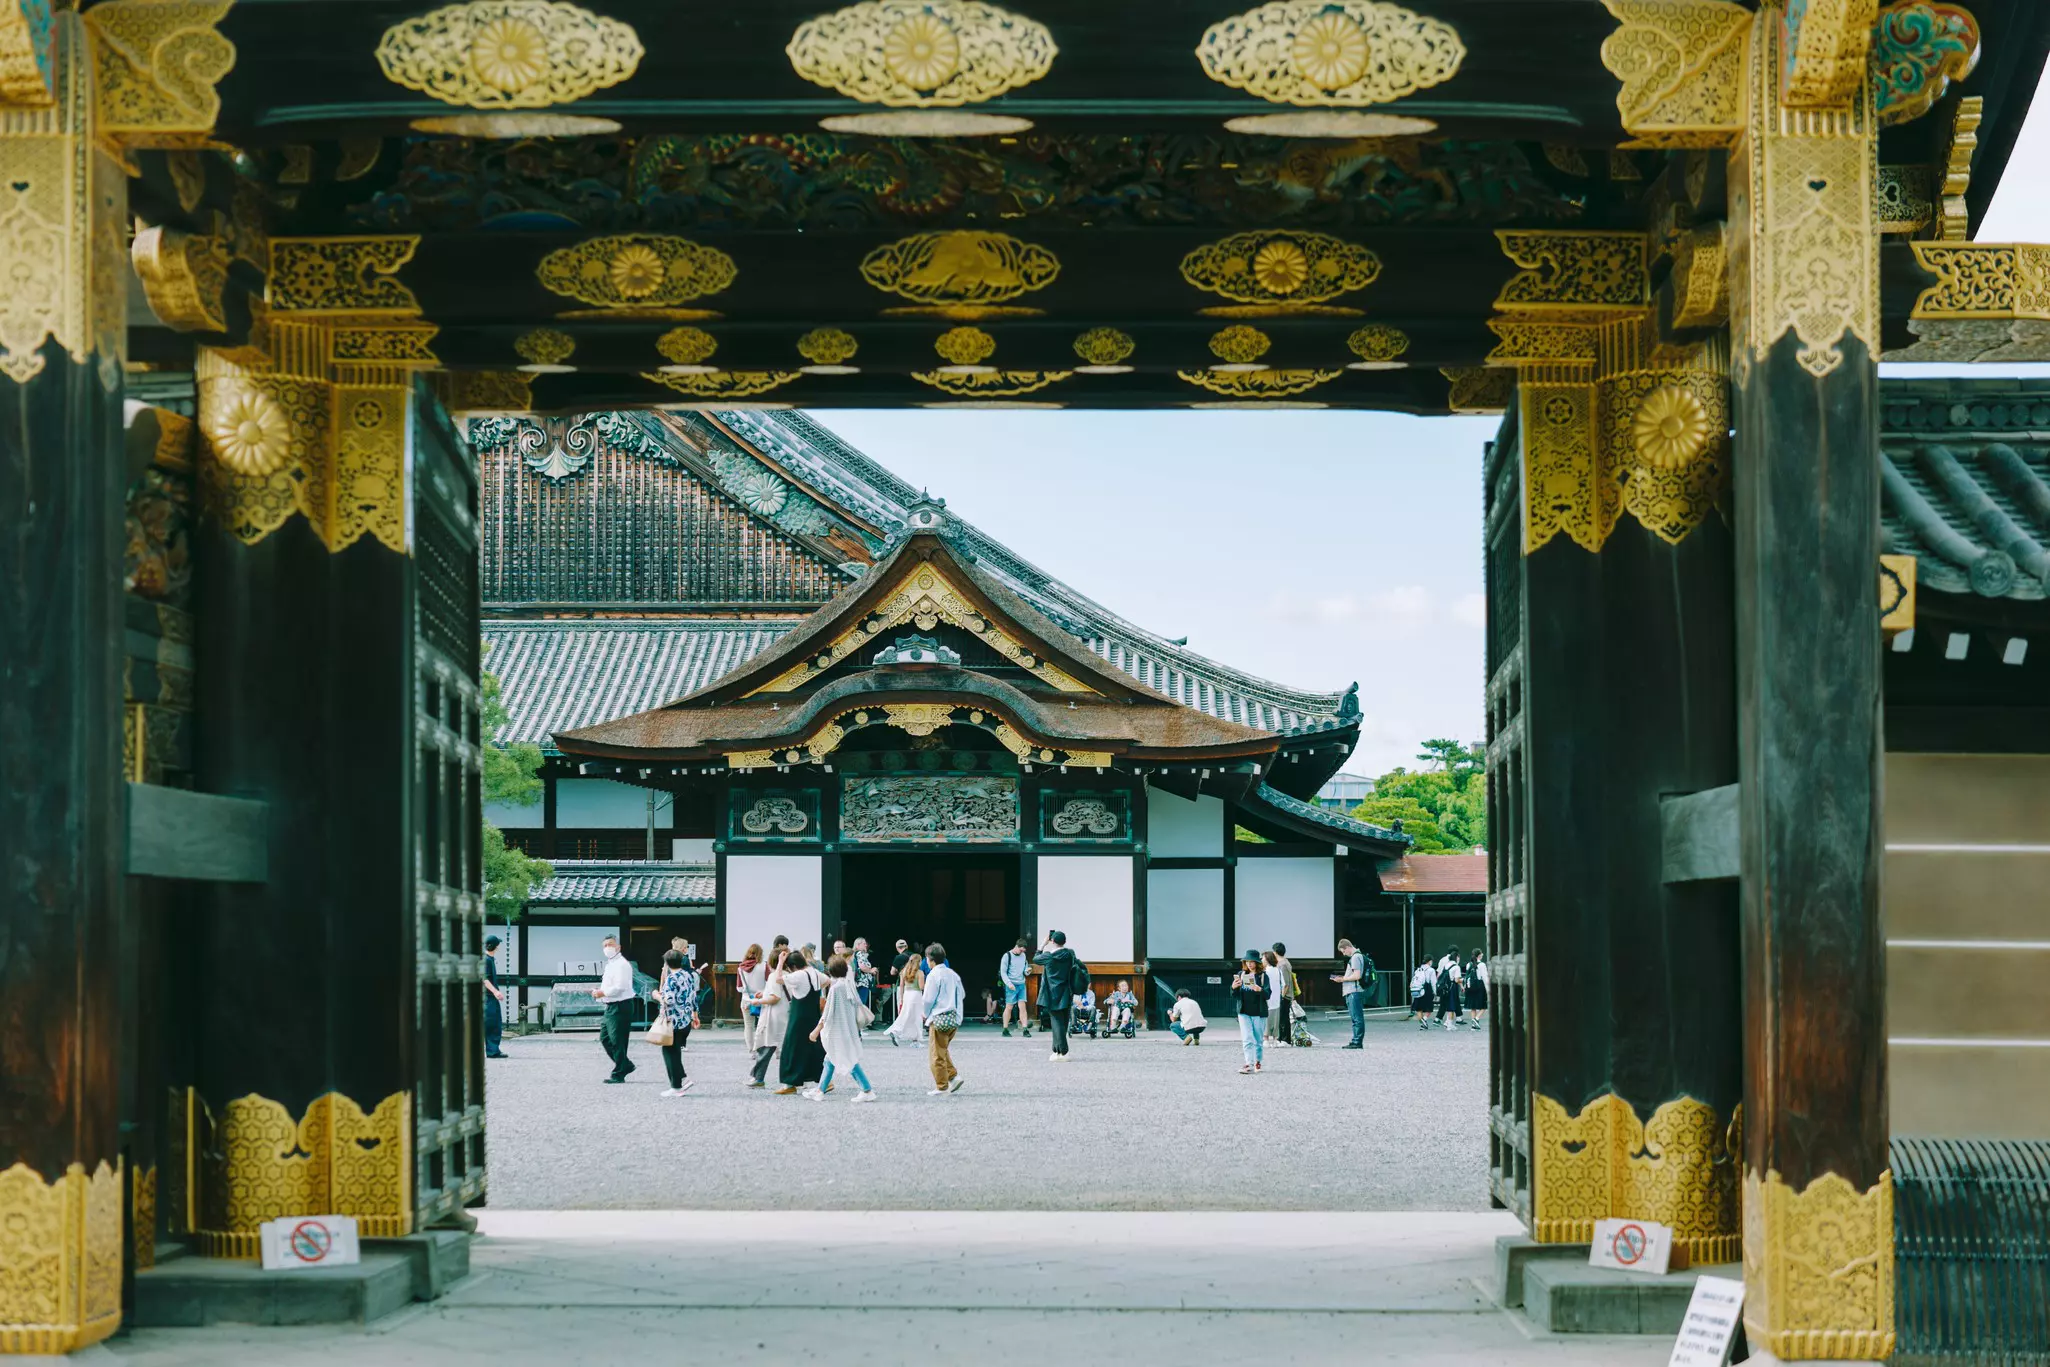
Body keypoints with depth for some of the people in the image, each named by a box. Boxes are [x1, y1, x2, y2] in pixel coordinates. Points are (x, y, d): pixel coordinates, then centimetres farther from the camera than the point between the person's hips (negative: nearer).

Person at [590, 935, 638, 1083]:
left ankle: (618, 1075, 3)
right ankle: (625, 1065, 23)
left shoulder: (621, 964, -14)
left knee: (617, 1041, -4)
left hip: (620, 1006, -11)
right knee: (605, 1038, 14)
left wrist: (603, 993, -15)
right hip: (611, 1007, 11)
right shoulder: (610, 964, 17)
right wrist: (598, 991, 5)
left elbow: (619, 987, -24)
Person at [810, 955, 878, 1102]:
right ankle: (820, 1090, 21)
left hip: (839, 1031, -9)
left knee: (850, 1061, -4)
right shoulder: (850, 985, 6)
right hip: (850, 1028, 9)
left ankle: (868, 1091, -6)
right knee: (830, 1060, 16)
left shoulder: (835, 988, -17)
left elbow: (828, 1013, -17)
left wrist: (817, 1030, -12)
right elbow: (858, 1005, 12)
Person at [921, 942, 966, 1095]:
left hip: (939, 1019, -8)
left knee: (936, 1055, 2)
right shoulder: (953, 974, 9)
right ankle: (953, 1075, 8)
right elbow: (960, 995, 15)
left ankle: (941, 1087, 5)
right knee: (943, 1051, 22)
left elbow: (929, 999, -12)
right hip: (954, 1018, 8)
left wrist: (926, 1014, 6)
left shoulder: (933, 975, -12)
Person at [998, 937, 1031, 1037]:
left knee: (1022, 1006, -2)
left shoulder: (1023, 956, 11)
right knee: (1009, 1007, 0)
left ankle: (1025, 1029, -6)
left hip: (1021, 984, 4)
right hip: (1011, 985, -4)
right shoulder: (1007, 956, -5)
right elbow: (1003, 972, -6)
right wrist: (1009, 983, -19)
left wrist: (1027, 971, -3)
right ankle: (1005, 1030, 8)